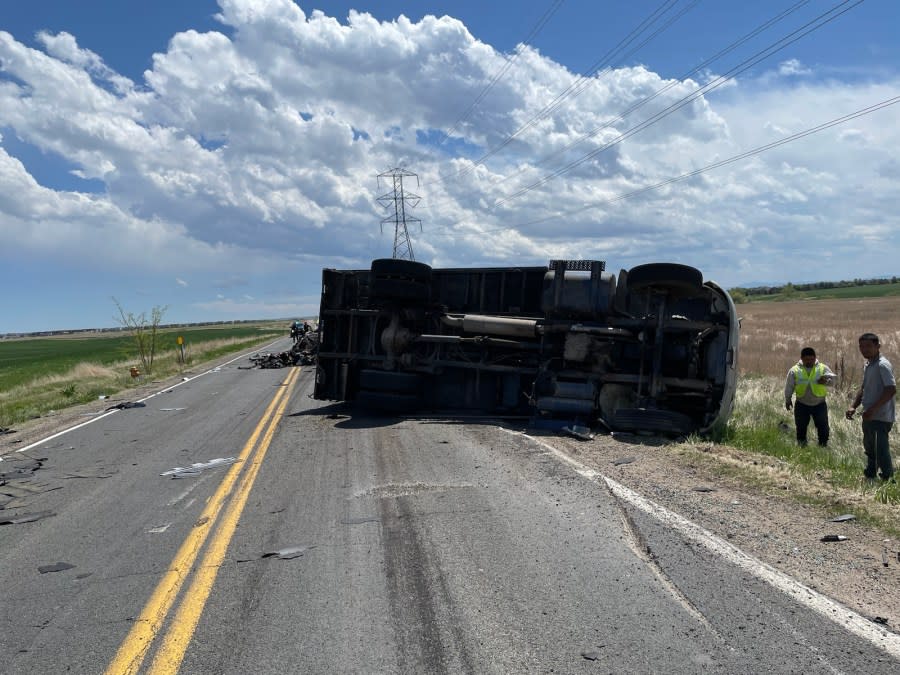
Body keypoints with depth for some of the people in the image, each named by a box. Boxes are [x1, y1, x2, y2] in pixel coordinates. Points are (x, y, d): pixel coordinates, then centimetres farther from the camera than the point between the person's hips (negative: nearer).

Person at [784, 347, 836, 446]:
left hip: (819, 405, 0)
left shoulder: (823, 368, -3)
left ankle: (823, 445, 21)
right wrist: (788, 400, 8)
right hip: (802, 405, 0)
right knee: (801, 428, 10)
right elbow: (789, 386, 6)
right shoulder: (795, 370, -2)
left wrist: (826, 381, -37)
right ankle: (801, 446, 26)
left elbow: (833, 378, -16)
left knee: (823, 427, 5)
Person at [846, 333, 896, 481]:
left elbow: (891, 389, -24)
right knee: (870, 451, 20)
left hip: (881, 418, -10)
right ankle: (869, 477, 33)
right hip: (869, 417, 10)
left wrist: (873, 409, -25)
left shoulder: (882, 365, -15)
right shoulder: (868, 365, 15)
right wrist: (853, 406, 12)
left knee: (881, 452, -8)